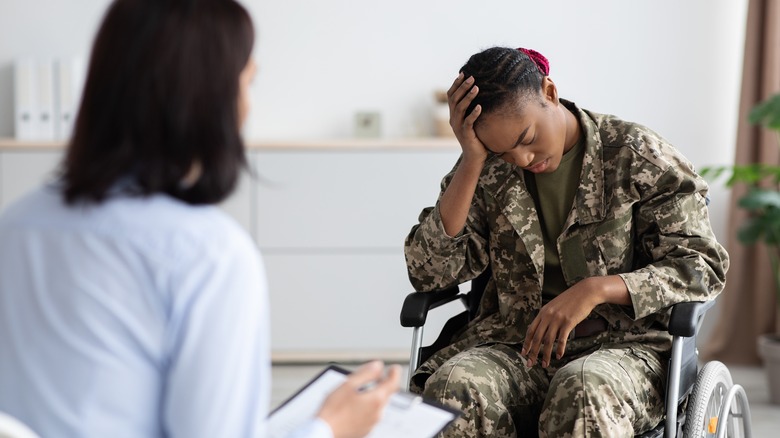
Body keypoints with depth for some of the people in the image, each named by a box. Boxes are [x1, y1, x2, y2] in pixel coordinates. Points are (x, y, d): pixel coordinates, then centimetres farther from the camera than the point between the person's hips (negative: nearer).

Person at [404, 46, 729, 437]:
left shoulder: (635, 155, 0)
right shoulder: (487, 170, 5)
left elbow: (702, 265, -3)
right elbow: (428, 272, -3)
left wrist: (594, 289, -18)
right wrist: (471, 162, -10)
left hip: (623, 343, -2)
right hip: (513, 343, 3)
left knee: (585, 392, -39)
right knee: (450, 388, -32)